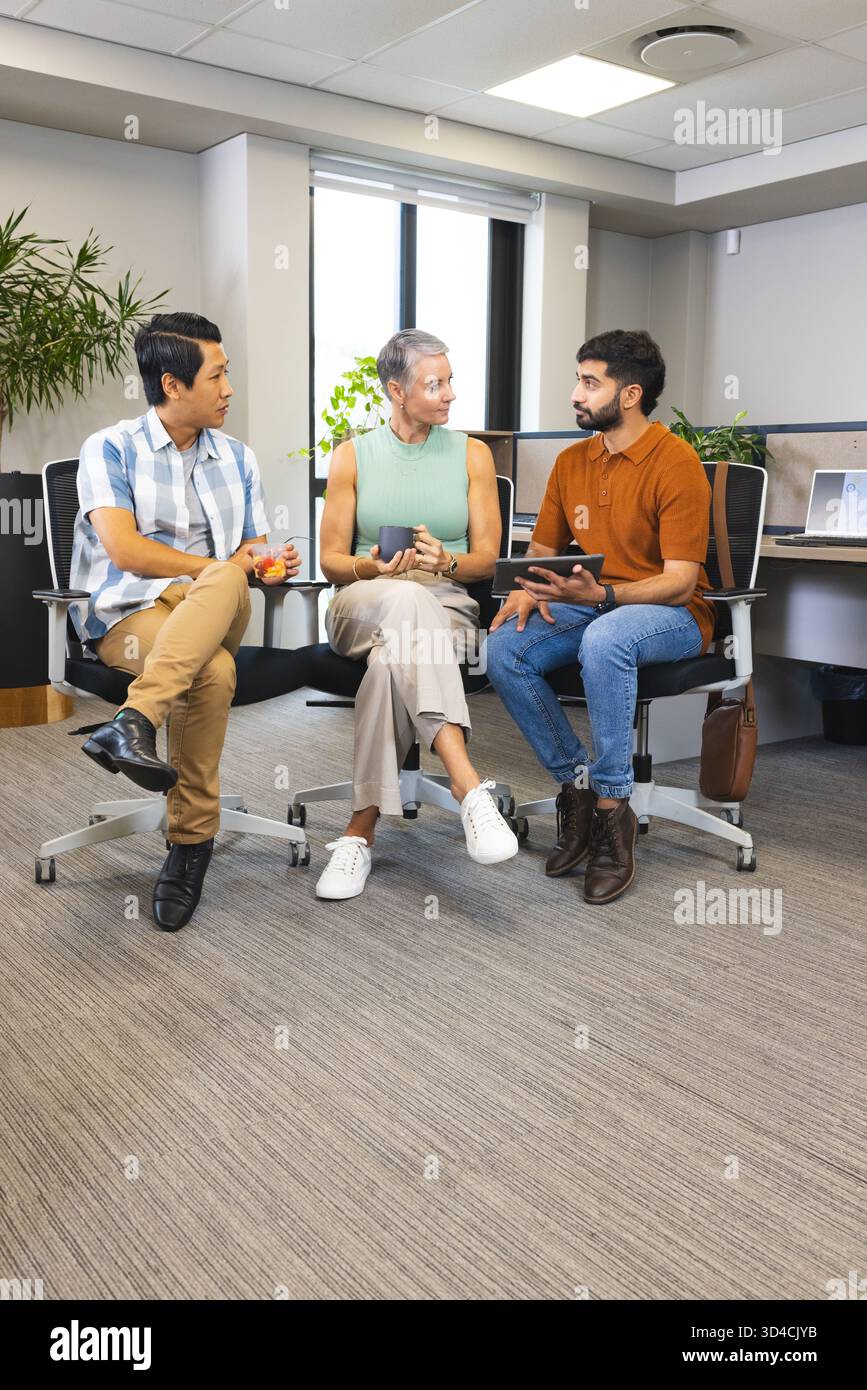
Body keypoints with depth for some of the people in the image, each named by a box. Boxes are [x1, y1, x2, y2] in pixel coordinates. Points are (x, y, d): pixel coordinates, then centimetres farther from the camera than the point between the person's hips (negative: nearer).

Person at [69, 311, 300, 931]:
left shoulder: (238, 458, 20)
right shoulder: (111, 449, 4)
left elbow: (250, 556, 18)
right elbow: (125, 550, -10)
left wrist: (270, 565, -7)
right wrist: (224, 565, -7)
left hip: (214, 611, 4)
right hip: (128, 615, -4)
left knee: (224, 585, -35)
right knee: (214, 672, -37)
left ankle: (133, 723, -44)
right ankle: (193, 842, -31)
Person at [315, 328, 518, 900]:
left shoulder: (472, 454, 11)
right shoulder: (353, 456, 10)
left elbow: (486, 559, 8)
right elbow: (331, 560, 9)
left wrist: (447, 562, -16)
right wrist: (373, 568, -15)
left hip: (448, 606, 1)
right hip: (363, 605, -1)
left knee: (393, 654, -38)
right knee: (408, 600, -40)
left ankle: (361, 831, -39)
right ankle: (470, 788, -52)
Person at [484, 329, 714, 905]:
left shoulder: (676, 462, -12)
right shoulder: (571, 462, 9)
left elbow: (678, 581, -17)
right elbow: (542, 551, 15)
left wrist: (599, 596, -34)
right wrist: (529, 592, -10)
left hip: (674, 616, -6)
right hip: (591, 609, 6)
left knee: (604, 638, -40)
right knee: (504, 648, -21)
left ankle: (613, 808, -26)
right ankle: (576, 785, -10)